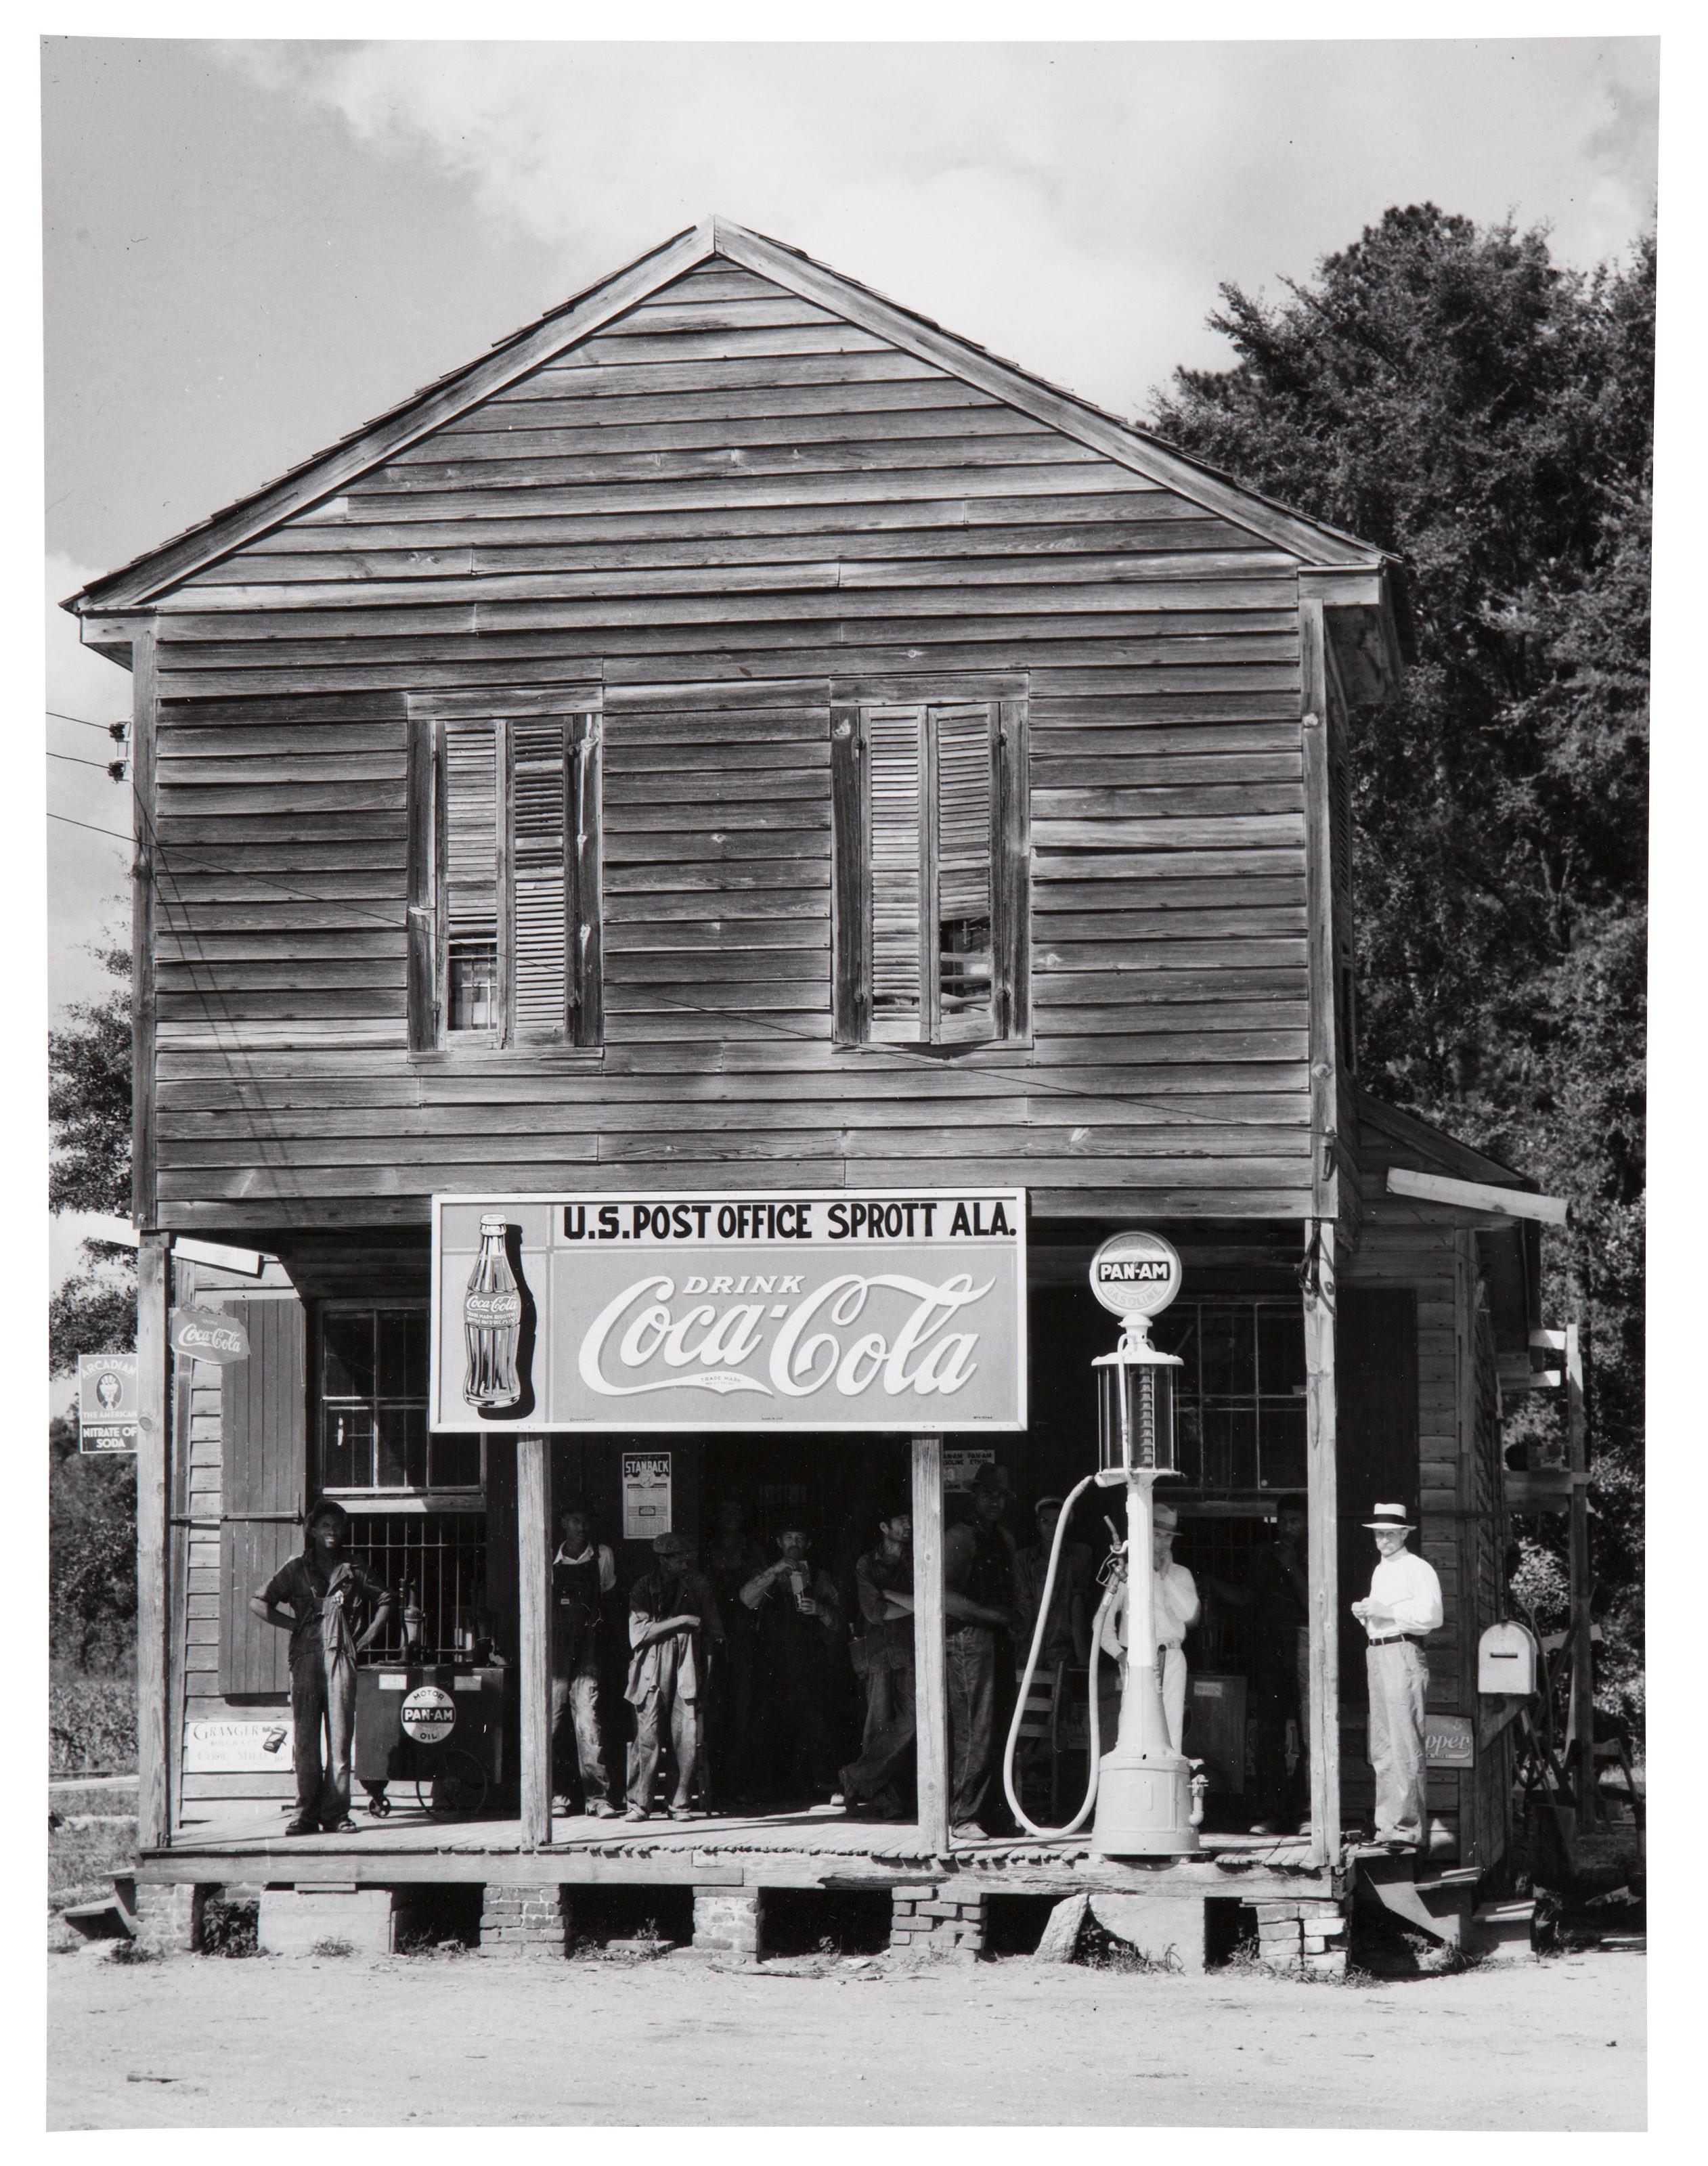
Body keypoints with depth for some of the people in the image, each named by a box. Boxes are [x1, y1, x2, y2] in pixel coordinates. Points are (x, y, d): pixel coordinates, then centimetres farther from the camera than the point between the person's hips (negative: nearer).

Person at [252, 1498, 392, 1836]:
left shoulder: (353, 1571, 16)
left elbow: (384, 1602, 26)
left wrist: (367, 1637, 14)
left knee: (340, 1735, -5)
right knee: (305, 1737, -4)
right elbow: (258, 1603, 9)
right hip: (306, 1656, -1)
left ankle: (336, 1812, -5)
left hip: (341, 1656, 1)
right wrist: (293, 1626, 2)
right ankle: (307, 1814, -2)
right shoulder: (296, 1570, 12)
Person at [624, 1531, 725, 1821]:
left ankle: (681, 1803, 0)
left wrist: (706, 1674, 5)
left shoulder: (697, 1587, 11)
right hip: (653, 1671, -2)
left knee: (687, 1739, -6)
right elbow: (640, 1631, -5)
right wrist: (679, 1621, -9)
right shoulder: (645, 1587, 4)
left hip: (687, 1672, 2)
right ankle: (639, 1802, -2)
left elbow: (712, 1634, 13)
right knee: (648, 1736, -7)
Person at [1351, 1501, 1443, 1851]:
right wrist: (1366, 1614, 9)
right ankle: (1387, 1822, 15)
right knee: (1381, 1747, 10)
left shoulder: (1418, 1569, -6)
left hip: (1403, 1654, -9)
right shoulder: (1380, 1571, 21)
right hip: (1376, 1652, 9)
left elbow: (1431, 1615, -16)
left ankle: (1406, 1828, -10)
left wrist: (1386, 1611, -16)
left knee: (1405, 1746, -10)